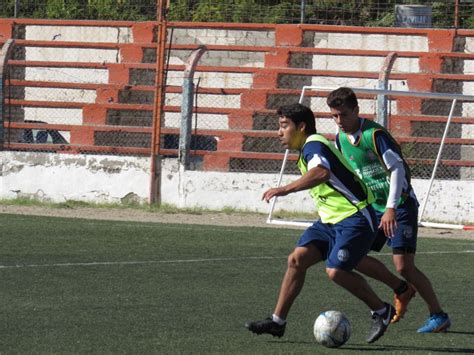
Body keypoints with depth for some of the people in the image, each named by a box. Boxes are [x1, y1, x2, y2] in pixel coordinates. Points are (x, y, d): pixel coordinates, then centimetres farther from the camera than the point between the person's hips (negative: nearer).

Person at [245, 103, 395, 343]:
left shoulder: (314, 145, -15)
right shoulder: (308, 150, 17)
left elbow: (322, 172, -37)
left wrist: (286, 189, -42)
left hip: (355, 219, -10)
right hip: (330, 220, 10)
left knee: (336, 271, -22)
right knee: (297, 259, -3)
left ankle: (381, 311, -2)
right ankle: (277, 321, 1)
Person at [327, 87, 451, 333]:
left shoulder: (374, 134, -20)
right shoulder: (341, 138, 3)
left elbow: (397, 169, -25)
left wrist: (391, 209, -33)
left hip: (400, 205, -8)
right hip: (373, 208, 8)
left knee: (404, 266, -15)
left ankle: (439, 316, -1)